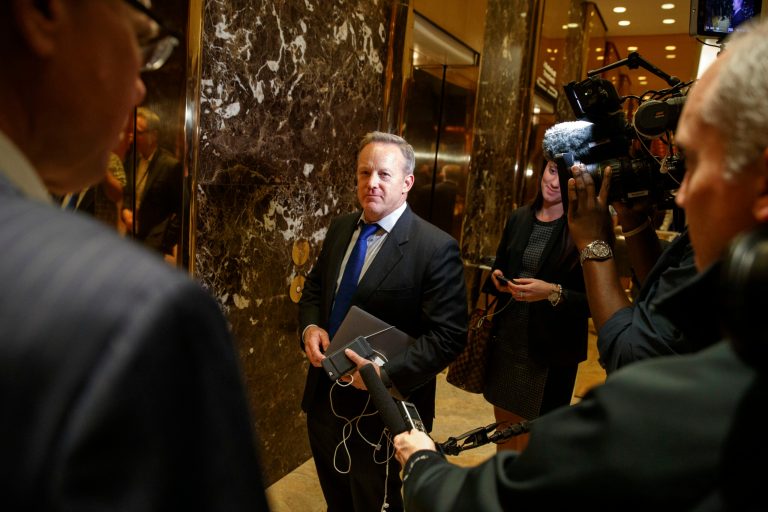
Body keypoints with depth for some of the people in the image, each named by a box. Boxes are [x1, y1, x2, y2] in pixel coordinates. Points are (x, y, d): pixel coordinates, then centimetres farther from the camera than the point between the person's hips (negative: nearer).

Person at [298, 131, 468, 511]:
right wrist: (310, 327, -7)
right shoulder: (340, 228, 2)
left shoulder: (435, 247, -19)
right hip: (324, 398, 6)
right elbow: (314, 287, 13)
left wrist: (387, 372, -27)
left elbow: (449, 334, -19)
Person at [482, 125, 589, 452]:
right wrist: (498, 279, -6)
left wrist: (554, 293, -26)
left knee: (532, 443, 7)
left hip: (550, 350, -5)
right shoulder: (519, 218, 4)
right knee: (504, 423, 19)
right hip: (507, 339, 5)